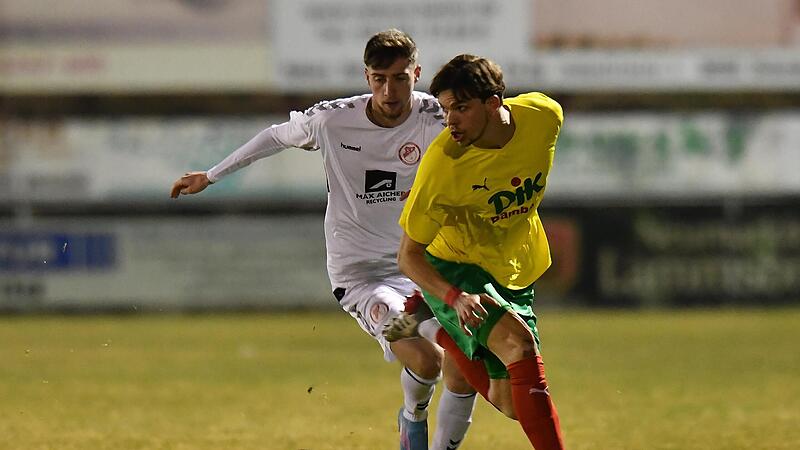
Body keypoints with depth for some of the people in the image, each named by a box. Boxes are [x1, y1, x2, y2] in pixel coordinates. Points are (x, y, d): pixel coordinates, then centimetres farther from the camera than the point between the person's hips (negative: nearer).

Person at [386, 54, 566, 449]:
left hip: (515, 272, 5)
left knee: (510, 404, 6)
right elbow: (409, 256, -18)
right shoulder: (441, 163, -26)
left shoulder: (544, 115, -18)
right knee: (519, 343, -32)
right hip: (453, 269, -5)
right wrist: (455, 298, -35)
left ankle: (434, 328, 25)